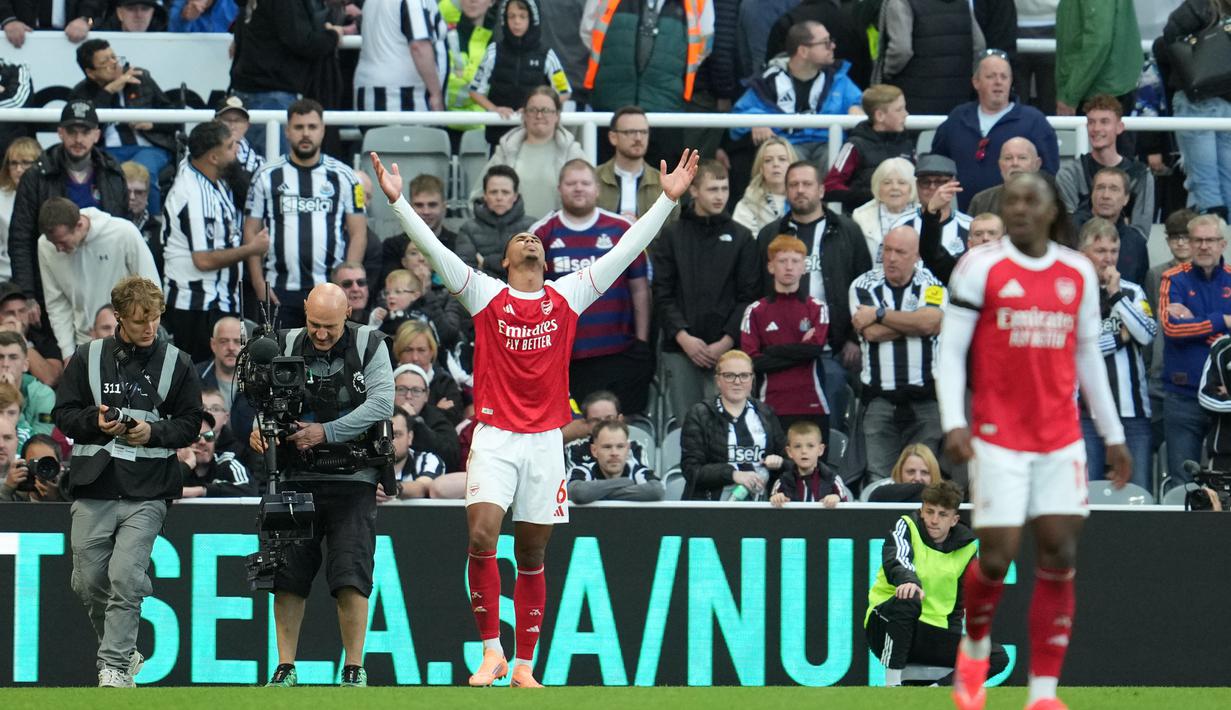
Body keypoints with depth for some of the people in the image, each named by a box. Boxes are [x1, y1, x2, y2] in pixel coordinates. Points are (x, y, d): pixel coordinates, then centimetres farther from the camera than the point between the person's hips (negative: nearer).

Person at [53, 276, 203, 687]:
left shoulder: (175, 363, 6)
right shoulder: (89, 359, 7)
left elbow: (191, 422, 8)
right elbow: (63, 413, 9)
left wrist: (154, 431, -10)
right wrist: (97, 422, -11)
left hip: (146, 493, -2)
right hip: (94, 485, 2)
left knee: (126, 577, -14)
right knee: (88, 582, 4)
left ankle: (115, 665, -8)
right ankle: (122, 649, 25)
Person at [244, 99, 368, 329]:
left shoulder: (343, 177, 7)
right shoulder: (267, 177, 7)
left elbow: (358, 233, 6)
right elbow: (251, 233, 7)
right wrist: (259, 285, -3)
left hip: (330, 291, 0)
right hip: (279, 291, 0)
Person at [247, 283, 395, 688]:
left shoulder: (368, 346, 0)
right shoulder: (287, 347, 7)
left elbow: (382, 403, -10)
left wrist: (325, 433, -17)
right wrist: (261, 428, -18)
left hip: (352, 479, -3)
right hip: (297, 478, 3)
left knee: (351, 577, -11)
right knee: (287, 576, 1)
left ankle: (354, 670, -5)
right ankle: (285, 669, 9)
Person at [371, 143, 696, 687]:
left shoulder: (567, 296, 9)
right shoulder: (485, 295, 4)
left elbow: (626, 251, 9)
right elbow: (434, 249, -3)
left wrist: (668, 198, 5)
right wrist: (397, 201, -12)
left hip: (546, 438, 2)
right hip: (494, 436, -2)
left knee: (532, 555, 7)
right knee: (482, 537, -18)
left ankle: (524, 665, 12)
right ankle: (491, 650, -9)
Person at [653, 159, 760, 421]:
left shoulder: (742, 238, 10)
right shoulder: (672, 236, 10)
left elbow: (749, 297, 3)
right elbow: (662, 294, 4)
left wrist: (726, 342, -8)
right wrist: (683, 337, -9)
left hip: (726, 350, 0)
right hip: (679, 350, 0)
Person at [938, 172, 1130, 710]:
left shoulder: (1078, 273, 8)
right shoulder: (981, 268, -3)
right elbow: (950, 350, -4)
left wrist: (1113, 435, 16)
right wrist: (953, 423, -15)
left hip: (1061, 439, 3)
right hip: (999, 438, -3)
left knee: (1059, 558, -3)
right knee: (997, 558, -7)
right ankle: (975, 647, 24)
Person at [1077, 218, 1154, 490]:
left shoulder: (1132, 292, 13)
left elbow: (1148, 335, -2)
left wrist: (1116, 296, -5)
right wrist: (1119, 338, -4)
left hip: (1132, 408, 3)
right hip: (1087, 409, -3)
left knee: (1141, 492, -1)